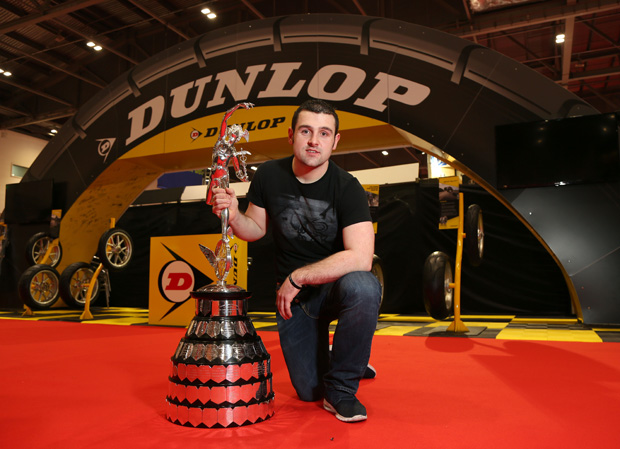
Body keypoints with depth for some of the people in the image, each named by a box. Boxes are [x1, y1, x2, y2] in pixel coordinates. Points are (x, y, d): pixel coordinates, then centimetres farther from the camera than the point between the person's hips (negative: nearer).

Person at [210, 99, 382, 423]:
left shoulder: (346, 187, -19)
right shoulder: (268, 176, -7)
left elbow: (360, 258, -30)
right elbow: (256, 229, 6)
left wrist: (297, 277, -25)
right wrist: (234, 215, -17)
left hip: (336, 286, -2)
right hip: (292, 296, 3)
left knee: (362, 287, -39)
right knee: (309, 392, 1)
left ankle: (341, 388, -14)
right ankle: (324, 357, 39)